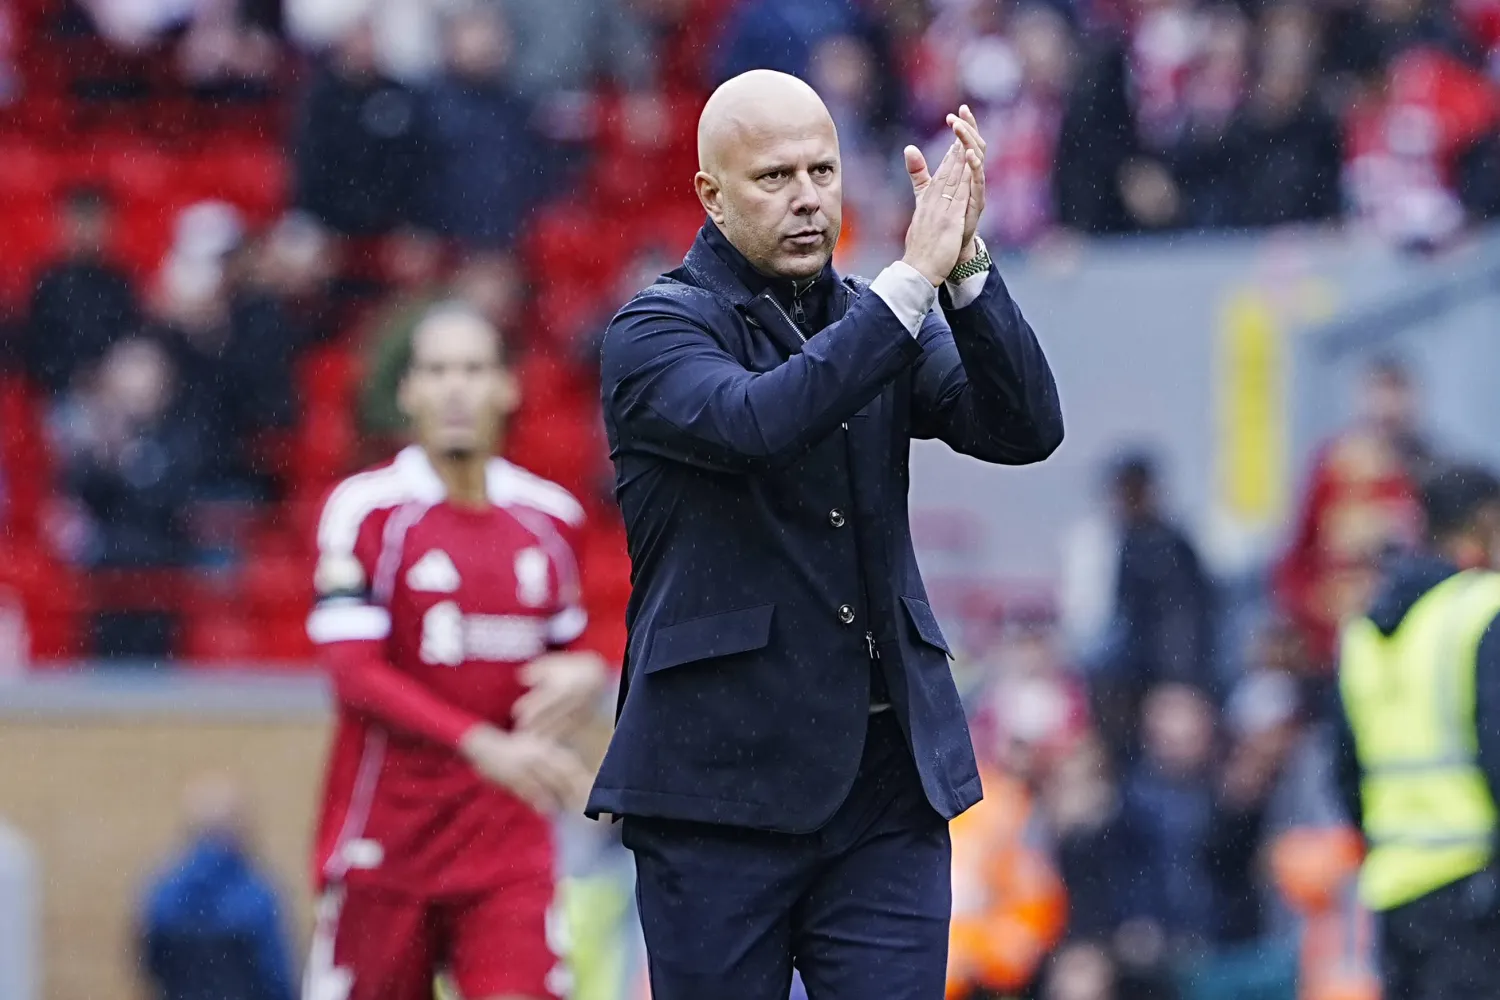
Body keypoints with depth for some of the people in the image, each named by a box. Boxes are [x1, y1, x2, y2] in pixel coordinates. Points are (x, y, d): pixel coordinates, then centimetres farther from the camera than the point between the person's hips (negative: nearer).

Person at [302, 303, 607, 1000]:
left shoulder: (550, 518, 9)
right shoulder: (366, 511, -6)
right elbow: (354, 672, -14)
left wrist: (585, 676, -3)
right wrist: (482, 745, -26)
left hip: (509, 842, 3)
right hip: (384, 837, -3)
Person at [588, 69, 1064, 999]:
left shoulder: (873, 322, 14)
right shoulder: (657, 330, -2)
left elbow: (1026, 428, -2)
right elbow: (755, 422, -23)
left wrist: (964, 267, -16)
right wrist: (914, 280, -24)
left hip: (889, 783, 4)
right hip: (724, 783, -4)